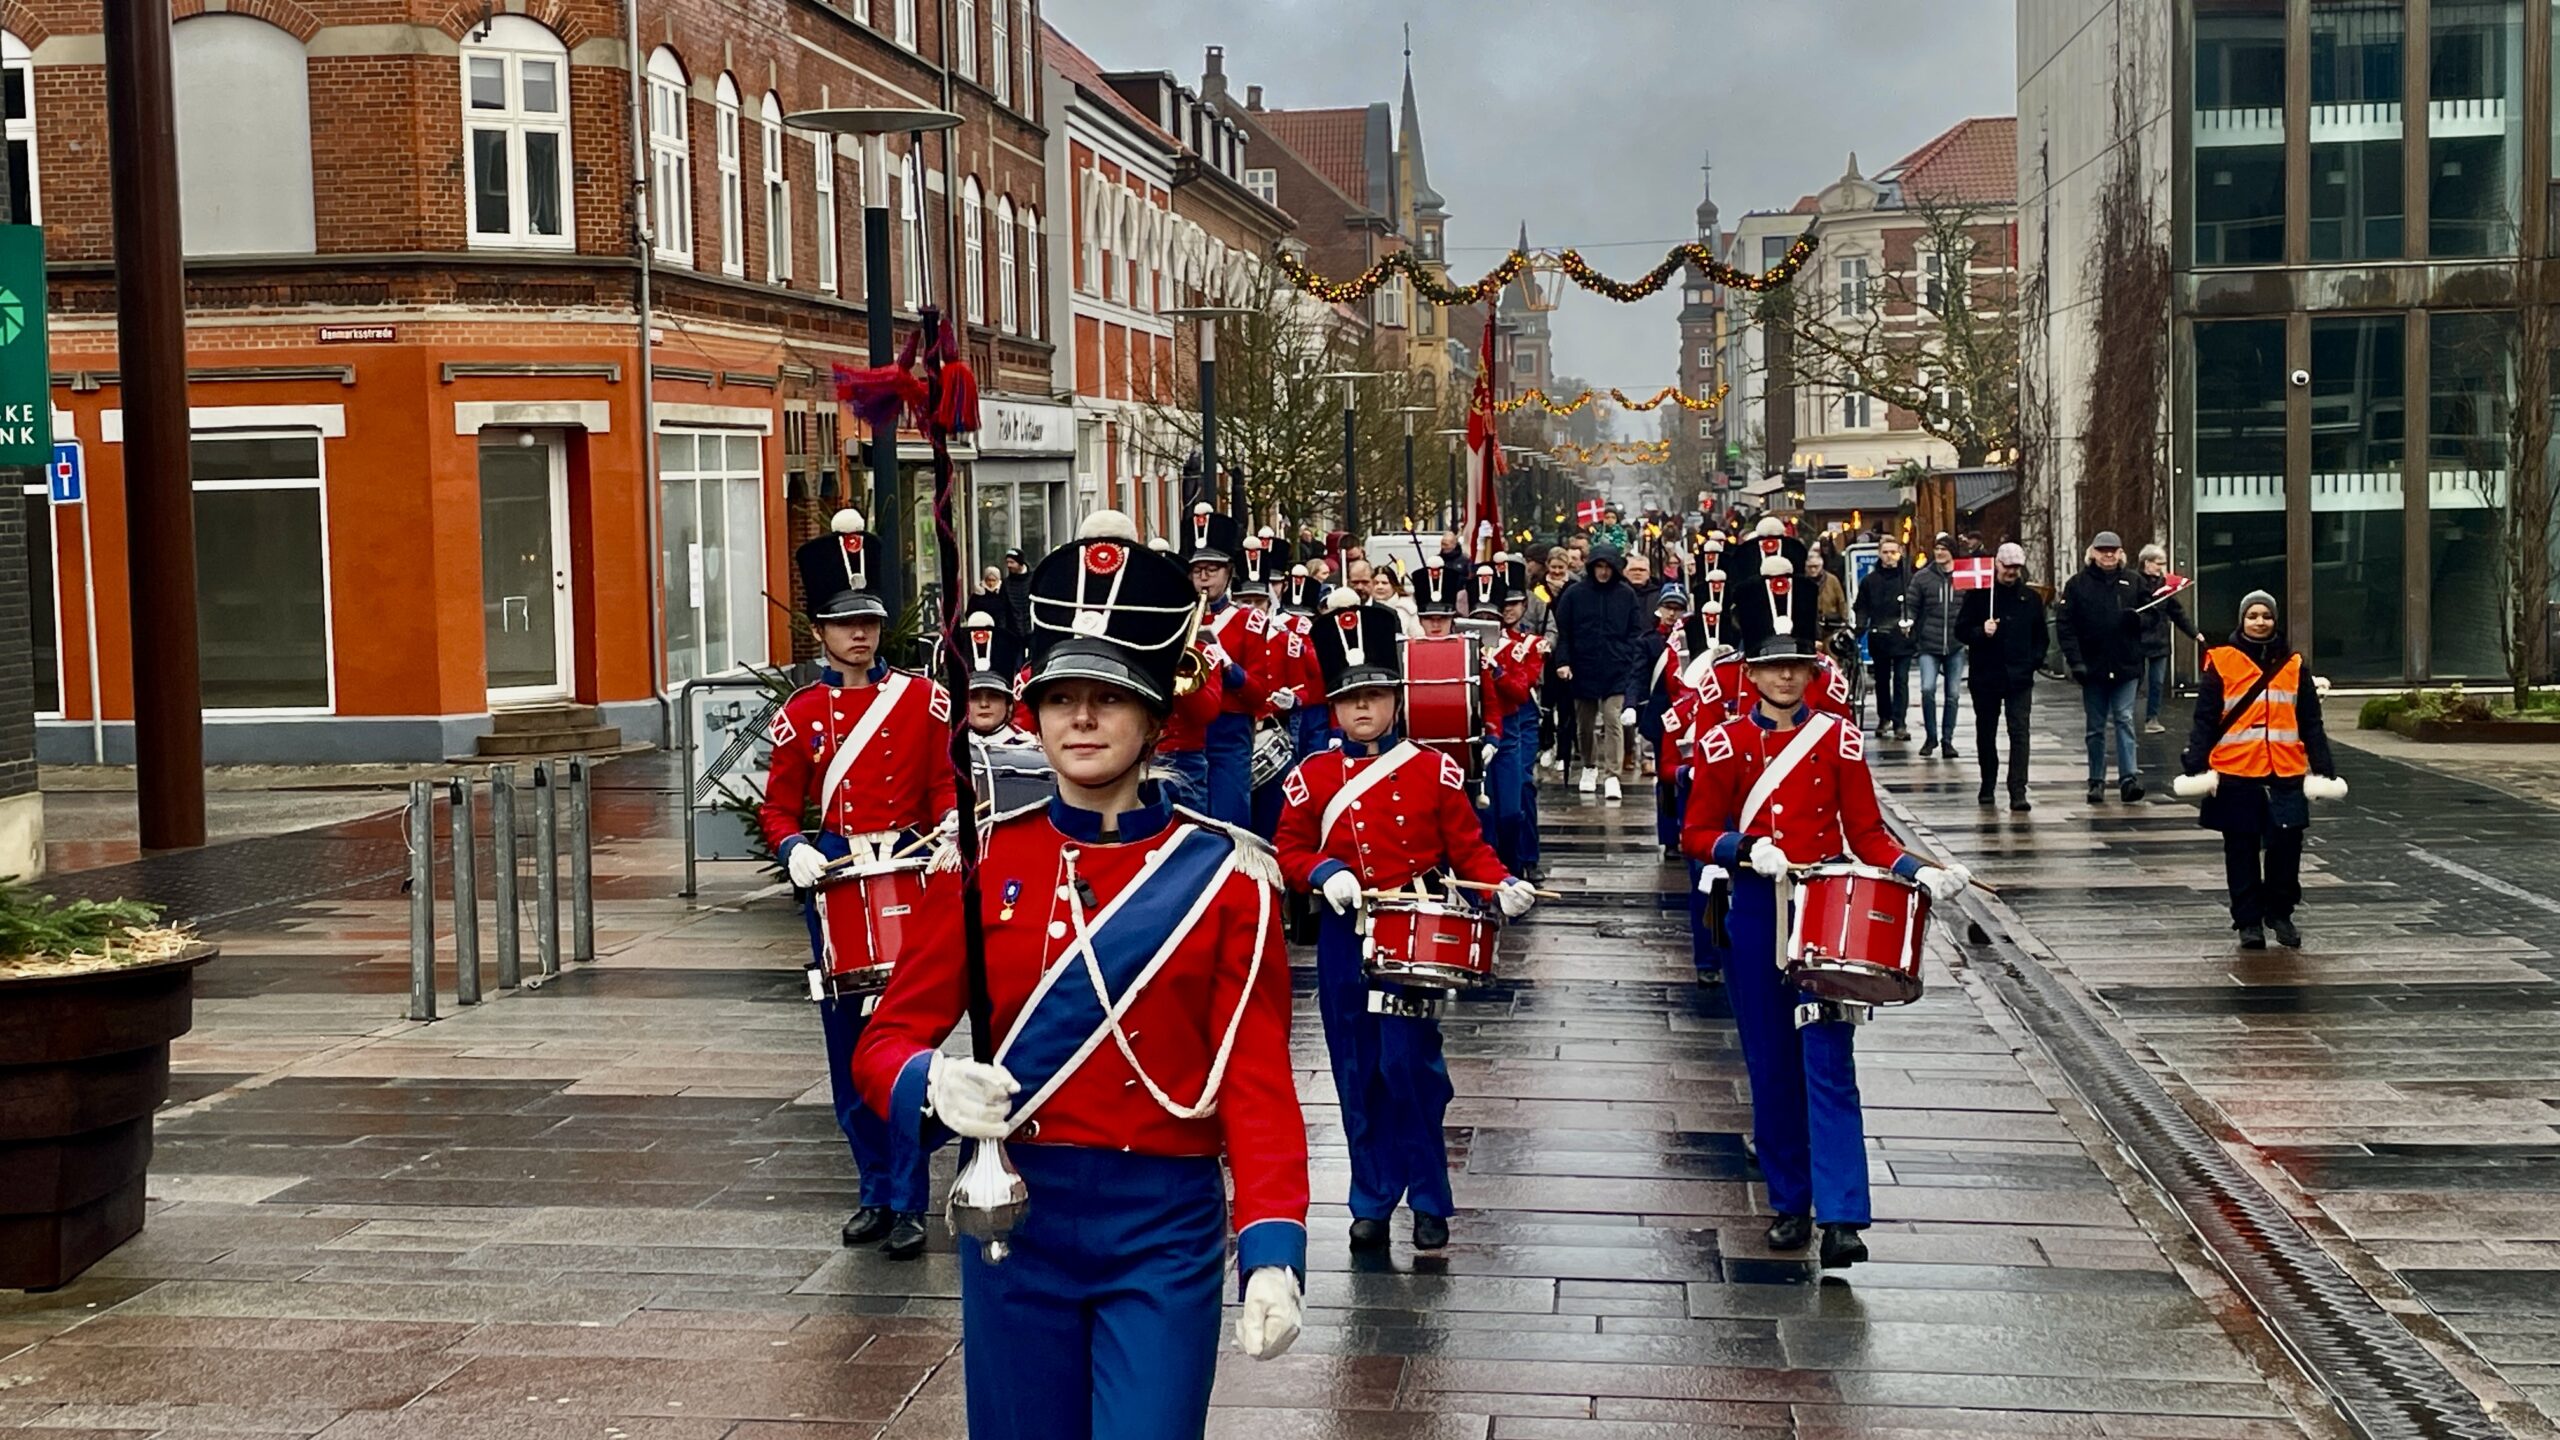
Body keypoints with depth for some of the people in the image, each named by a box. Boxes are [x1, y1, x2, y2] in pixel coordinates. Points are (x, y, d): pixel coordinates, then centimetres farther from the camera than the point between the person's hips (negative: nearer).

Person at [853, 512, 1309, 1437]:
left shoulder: (1226, 875, -5)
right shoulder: (982, 864, 0)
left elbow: (1259, 1082, -7)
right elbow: (888, 1037, 2)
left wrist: (1272, 1255, -18)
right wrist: (933, 1085, -21)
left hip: (1165, 1231, -2)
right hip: (1015, 1220, 2)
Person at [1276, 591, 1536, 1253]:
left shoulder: (1433, 770, -1)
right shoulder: (1312, 777, 3)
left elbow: (1468, 845, 2)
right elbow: (1290, 850, 8)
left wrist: (1503, 886, -15)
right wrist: (1323, 871, -13)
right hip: (1343, 939, 2)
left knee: (1410, 1064, -7)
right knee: (1357, 1073, 7)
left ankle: (1429, 1199, 7)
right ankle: (1372, 1200, 19)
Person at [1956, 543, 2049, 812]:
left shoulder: (2031, 598, 9)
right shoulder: (1978, 595, 0)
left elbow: (2042, 636, 17)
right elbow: (1961, 629, -1)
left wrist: (2034, 659, 3)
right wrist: (1981, 632, -20)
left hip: (2019, 678, 0)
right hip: (1984, 676, 0)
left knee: (2019, 732, -10)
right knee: (1985, 732, 11)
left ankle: (2018, 792, -15)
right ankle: (1987, 786, 27)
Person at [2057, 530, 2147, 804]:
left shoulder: (2131, 582, 7)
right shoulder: (2078, 584, 1)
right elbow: (2065, 624, -4)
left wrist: (2137, 618, -11)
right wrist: (2075, 660, -13)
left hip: (2126, 667, 0)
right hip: (2093, 667, 0)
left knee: (2124, 720, -7)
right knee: (2096, 727, 8)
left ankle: (2129, 777, -11)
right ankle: (2096, 781, 15)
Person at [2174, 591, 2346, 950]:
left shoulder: (2293, 665, 9)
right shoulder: (2221, 663, 1)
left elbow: (2311, 724, 11)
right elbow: (2205, 720, -1)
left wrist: (2323, 769, 5)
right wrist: (2195, 766, -9)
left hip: (2285, 774, 2)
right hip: (2235, 773, -2)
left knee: (2286, 844, -4)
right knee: (2242, 850, 4)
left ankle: (2280, 913, 15)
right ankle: (2249, 921, 13)